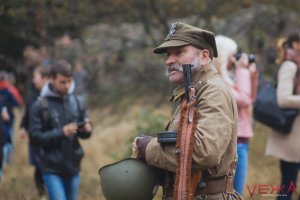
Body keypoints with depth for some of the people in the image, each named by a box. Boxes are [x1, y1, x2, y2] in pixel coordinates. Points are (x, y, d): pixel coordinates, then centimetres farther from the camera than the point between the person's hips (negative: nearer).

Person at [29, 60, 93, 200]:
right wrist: (61, 132, -23)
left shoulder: (74, 101, 4)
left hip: (73, 166, 5)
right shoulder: (40, 105, -9)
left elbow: (83, 134, 9)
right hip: (52, 169, -5)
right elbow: (35, 136, -13)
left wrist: (86, 129, -14)